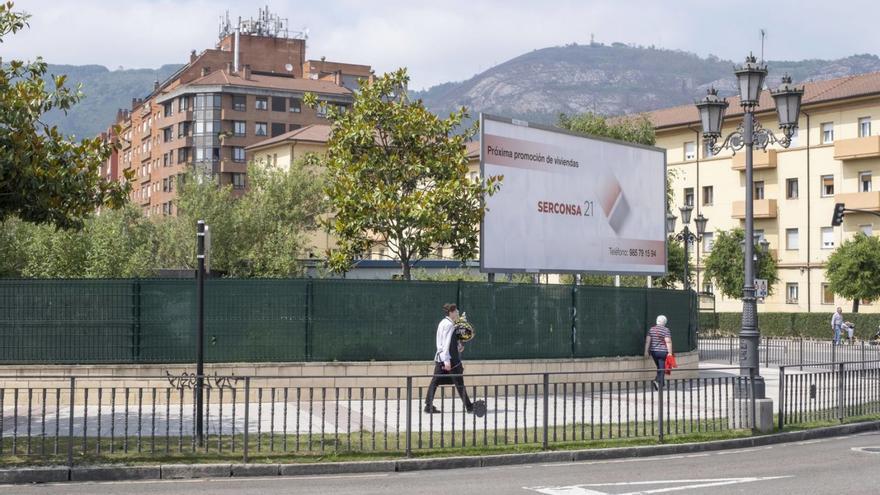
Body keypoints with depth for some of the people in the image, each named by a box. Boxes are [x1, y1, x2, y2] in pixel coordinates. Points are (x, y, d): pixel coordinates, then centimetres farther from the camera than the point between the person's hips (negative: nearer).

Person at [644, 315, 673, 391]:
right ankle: (659, 383, -10)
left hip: (653, 352, 5)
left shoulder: (651, 329, 6)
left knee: (659, 368, 20)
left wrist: (646, 351, 7)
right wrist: (670, 353, -13)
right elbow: (668, 342, -15)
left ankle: (657, 381, 8)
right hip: (663, 352, -5)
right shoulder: (665, 330, -9)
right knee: (662, 369, 0)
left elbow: (647, 341, 4)